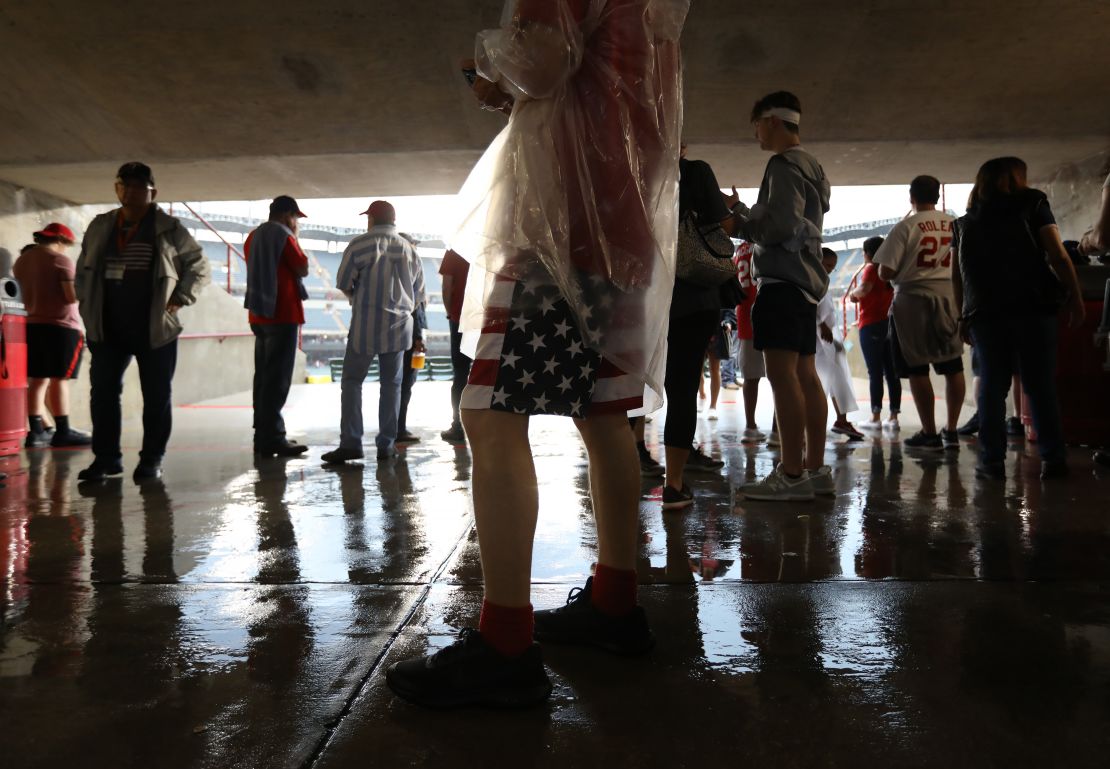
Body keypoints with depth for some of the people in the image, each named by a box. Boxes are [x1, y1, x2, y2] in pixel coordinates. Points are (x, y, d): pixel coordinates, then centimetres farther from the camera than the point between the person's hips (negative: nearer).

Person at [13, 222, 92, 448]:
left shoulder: (21, 261, 14)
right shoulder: (61, 260, -9)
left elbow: (27, 294, 19)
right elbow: (73, 296, -15)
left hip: (33, 324, 7)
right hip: (61, 325, -7)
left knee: (37, 380, 7)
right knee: (59, 380, -6)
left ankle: (36, 431, 7)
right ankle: (63, 432, -5)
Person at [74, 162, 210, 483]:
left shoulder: (168, 228, -1)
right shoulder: (100, 227, 10)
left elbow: (199, 265, 4)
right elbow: (83, 270, 19)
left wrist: (179, 298, -6)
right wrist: (87, 305, 8)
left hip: (155, 329, -3)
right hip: (107, 329, 3)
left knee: (157, 396, 2)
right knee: (103, 392, 4)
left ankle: (152, 460, 13)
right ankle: (105, 457, 15)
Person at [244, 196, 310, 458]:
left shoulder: (254, 236, 16)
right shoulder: (283, 235, -9)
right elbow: (303, 269, -6)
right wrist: (295, 240, 6)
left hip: (259, 314, 9)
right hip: (282, 314, -9)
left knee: (263, 375, 11)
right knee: (278, 378, -8)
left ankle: (263, 436, 14)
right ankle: (272, 438, -9)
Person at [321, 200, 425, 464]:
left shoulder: (360, 245, -6)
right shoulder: (409, 249, 9)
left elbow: (343, 283, -3)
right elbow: (419, 293, 15)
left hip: (365, 324, -3)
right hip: (399, 325, 4)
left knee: (352, 381, 2)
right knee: (391, 383, 9)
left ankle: (350, 443, -6)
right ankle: (387, 444, 9)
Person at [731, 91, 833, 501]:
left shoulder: (785, 164, -7)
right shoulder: (810, 166, 23)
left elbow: (781, 225, -17)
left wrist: (738, 218, -3)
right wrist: (743, 213, 19)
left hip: (783, 280, -10)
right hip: (805, 280, 10)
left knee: (781, 374, -14)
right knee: (804, 374, 8)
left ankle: (792, 474, -15)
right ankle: (815, 468, 11)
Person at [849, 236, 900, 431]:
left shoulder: (871, 268, -7)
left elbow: (865, 288, -26)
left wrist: (853, 293, -7)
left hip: (871, 325, -6)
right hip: (891, 324, 6)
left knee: (875, 373, -5)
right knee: (892, 372, 6)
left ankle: (876, 417, -3)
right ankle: (894, 417, 7)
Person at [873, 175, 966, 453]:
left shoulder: (905, 227, -9)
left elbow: (885, 272, -12)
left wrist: (900, 271, 9)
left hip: (913, 299, -5)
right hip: (950, 297, 5)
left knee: (917, 368, 2)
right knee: (953, 366, 12)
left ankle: (929, 433, 4)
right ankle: (952, 431, 16)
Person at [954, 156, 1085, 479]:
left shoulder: (969, 220, 14)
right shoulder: (1033, 204, 6)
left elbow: (958, 274, 10)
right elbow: (1058, 256, -3)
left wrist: (963, 315, 13)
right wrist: (1075, 298, -1)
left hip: (985, 312, 2)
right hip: (1033, 307, -2)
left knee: (992, 386, 4)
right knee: (1041, 385, 2)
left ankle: (991, 461, 1)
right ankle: (1053, 458, 1)